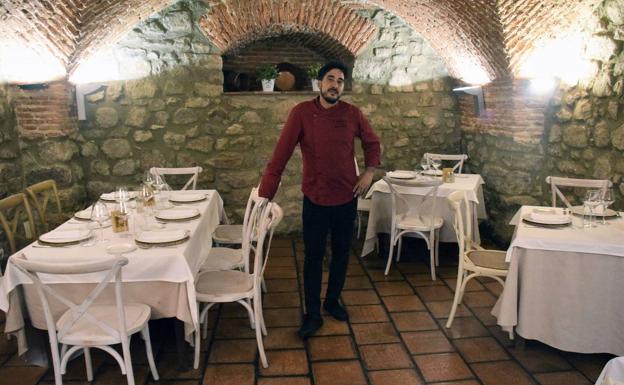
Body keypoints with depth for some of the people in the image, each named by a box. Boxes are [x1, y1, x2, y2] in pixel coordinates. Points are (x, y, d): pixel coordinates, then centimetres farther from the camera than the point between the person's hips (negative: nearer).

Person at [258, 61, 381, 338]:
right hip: (315, 198, -2)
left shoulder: (352, 113, -2)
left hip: (346, 197, 3)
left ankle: (333, 300, 36)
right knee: (313, 256, 5)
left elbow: (372, 142, 13)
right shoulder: (302, 112, -10)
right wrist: (265, 195, -18)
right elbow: (281, 154, -14)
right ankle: (313, 314, 20)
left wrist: (369, 171, -2)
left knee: (341, 252, 15)